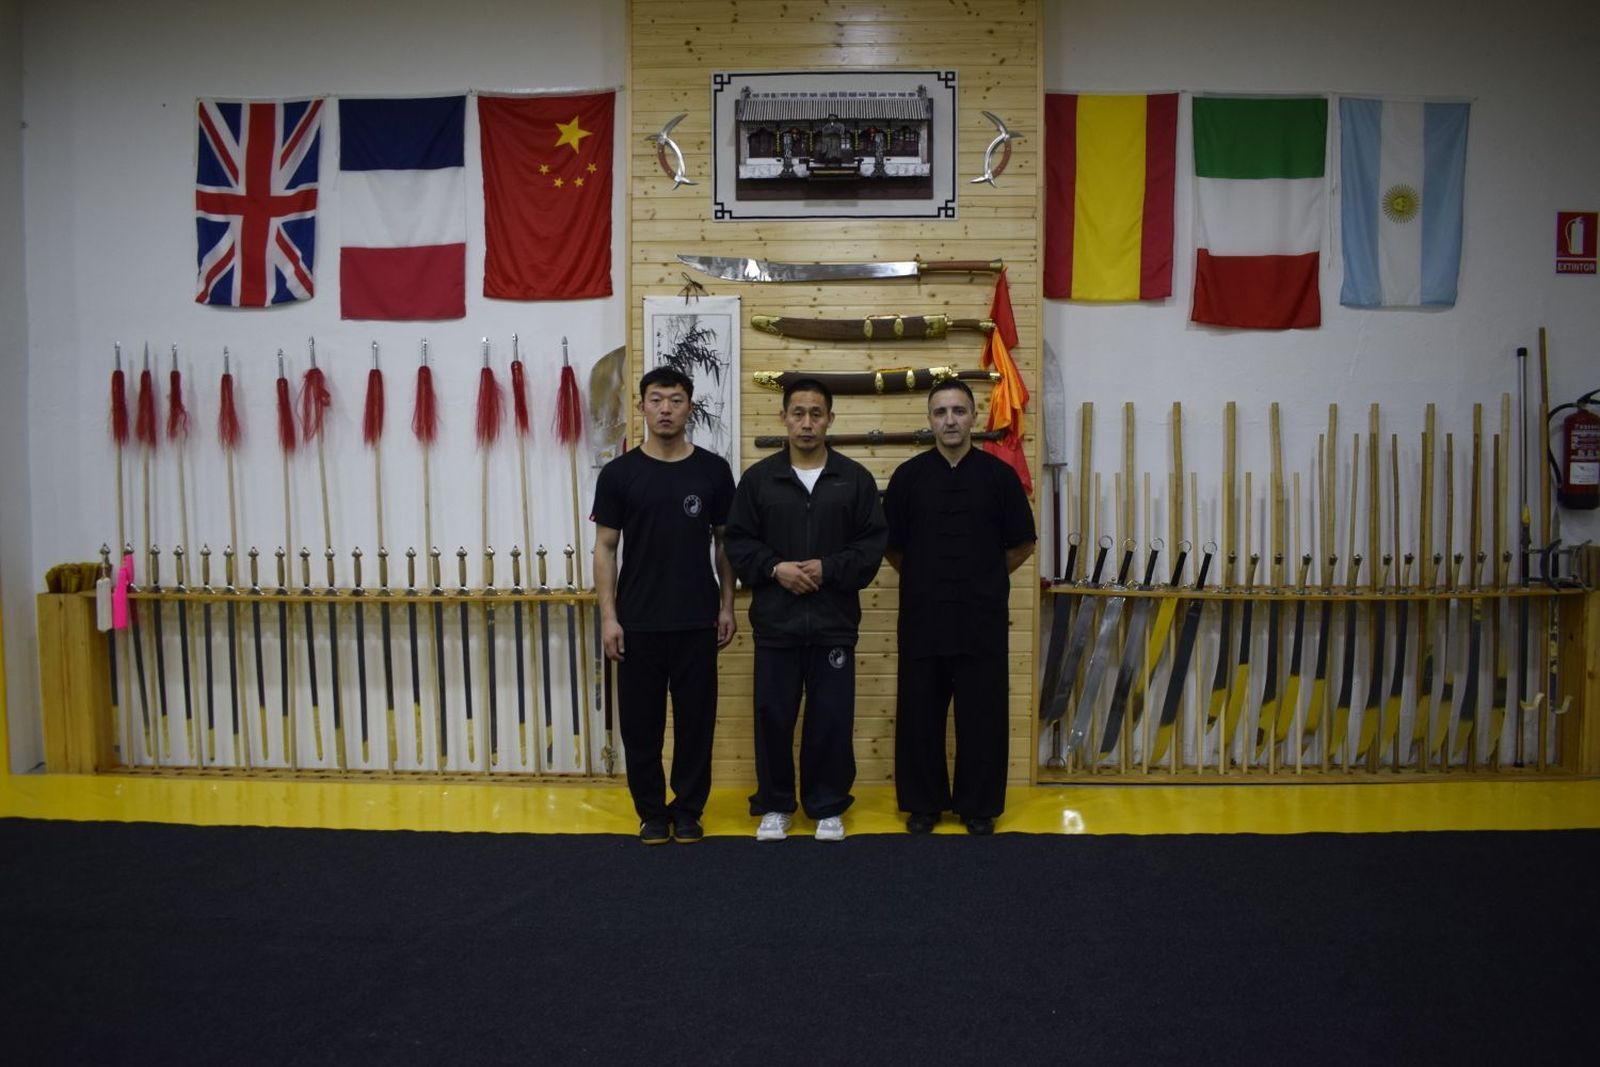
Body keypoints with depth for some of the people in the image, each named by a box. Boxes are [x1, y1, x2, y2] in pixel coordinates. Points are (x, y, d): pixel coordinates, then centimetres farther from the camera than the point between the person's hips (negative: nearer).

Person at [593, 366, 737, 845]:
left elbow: (725, 542, 6)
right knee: (640, 723, 7)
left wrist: (727, 606, 2)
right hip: (639, 623, -1)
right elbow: (605, 548, -2)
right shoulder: (619, 473, -3)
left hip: (697, 621, 1)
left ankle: (688, 811, 24)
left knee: (695, 720, 8)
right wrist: (608, 616, -8)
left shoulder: (713, 470, 1)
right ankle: (652, 812, 23)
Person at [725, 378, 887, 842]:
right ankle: (774, 805, 23)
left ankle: (828, 807, 21)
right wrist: (775, 568, -12)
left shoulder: (855, 478, 3)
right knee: (773, 716, 7)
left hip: (834, 621, 0)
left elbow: (873, 544, 1)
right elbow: (738, 544, 4)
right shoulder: (758, 478, 4)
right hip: (775, 621, 1)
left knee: (832, 719, 5)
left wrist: (829, 568, -12)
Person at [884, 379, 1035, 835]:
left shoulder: (999, 475, 0)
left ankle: (979, 806, 19)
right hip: (922, 617, 1)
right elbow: (891, 545, 8)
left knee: (982, 715, 6)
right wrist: (927, 579, 9)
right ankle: (923, 802, 21)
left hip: (981, 618, 0)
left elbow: (1022, 544, 7)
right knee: (919, 715, 7)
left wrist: (982, 578, 9)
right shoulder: (909, 475, 1)